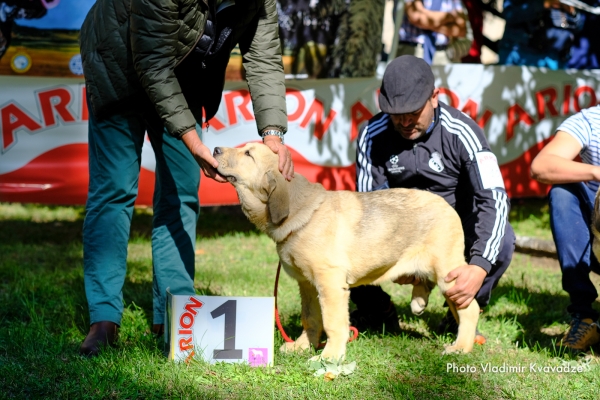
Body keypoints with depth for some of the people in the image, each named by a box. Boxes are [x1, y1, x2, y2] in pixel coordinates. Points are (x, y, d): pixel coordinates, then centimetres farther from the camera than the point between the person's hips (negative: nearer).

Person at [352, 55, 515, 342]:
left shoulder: (461, 133, -20)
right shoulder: (373, 135, -12)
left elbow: (494, 198, -28)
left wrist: (479, 267, -43)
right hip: (398, 234, 2)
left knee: (501, 240, -33)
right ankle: (375, 311, 5)